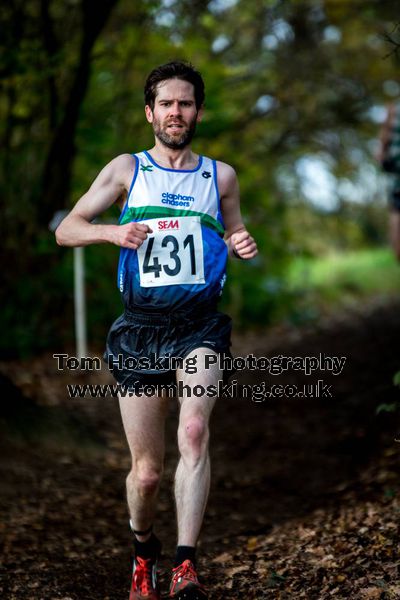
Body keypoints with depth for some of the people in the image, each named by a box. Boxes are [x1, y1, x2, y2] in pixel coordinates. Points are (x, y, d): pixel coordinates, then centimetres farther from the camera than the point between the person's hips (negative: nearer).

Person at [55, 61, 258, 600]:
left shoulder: (220, 176, 12)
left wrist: (242, 247, 0)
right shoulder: (126, 169, 9)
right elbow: (66, 230, 8)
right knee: (147, 470, 3)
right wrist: (112, 232, -13)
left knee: (194, 431, -27)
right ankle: (144, 551, 33)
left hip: (200, 324, 0)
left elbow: (233, 234, 24)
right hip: (141, 327, 0)